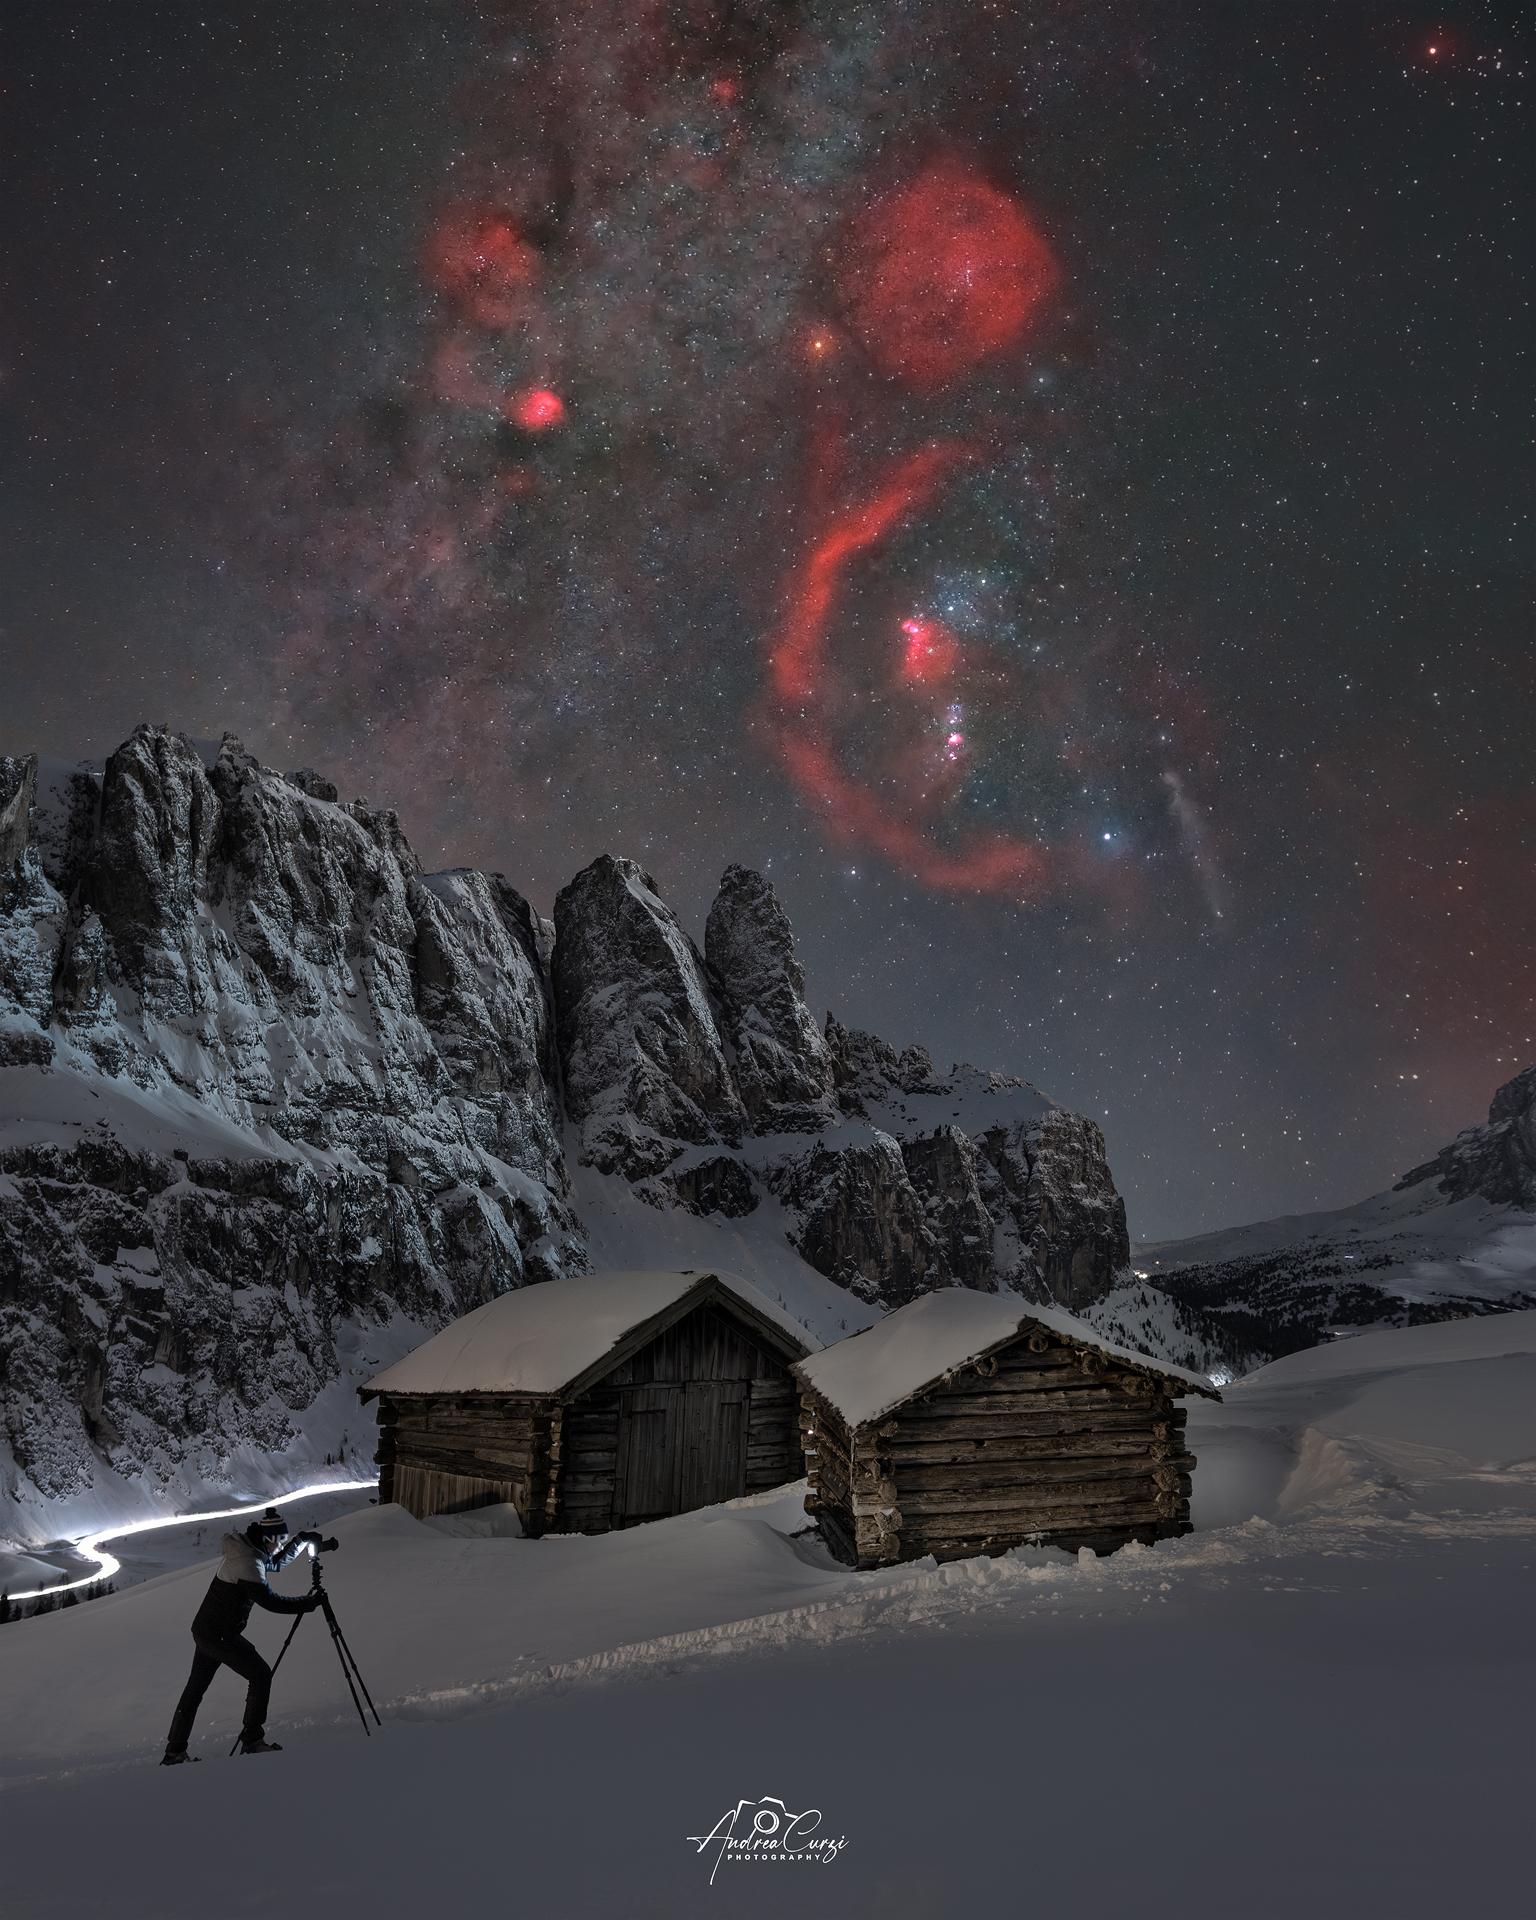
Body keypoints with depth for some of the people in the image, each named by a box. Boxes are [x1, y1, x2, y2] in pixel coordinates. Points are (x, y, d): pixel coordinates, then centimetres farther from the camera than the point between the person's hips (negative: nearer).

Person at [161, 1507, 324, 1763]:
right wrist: (309, 1603, -18)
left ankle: (174, 1751, 29)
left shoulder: (246, 1548, 5)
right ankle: (253, 1738, -5)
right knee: (260, 1674, -7)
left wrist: (302, 1540, 13)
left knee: (195, 1687, 19)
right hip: (220, 1634, -10)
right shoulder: (248, 1562, -24)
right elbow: (271, 1601, -25)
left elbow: (275, 1563, 23)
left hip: (204, 1629, 10)